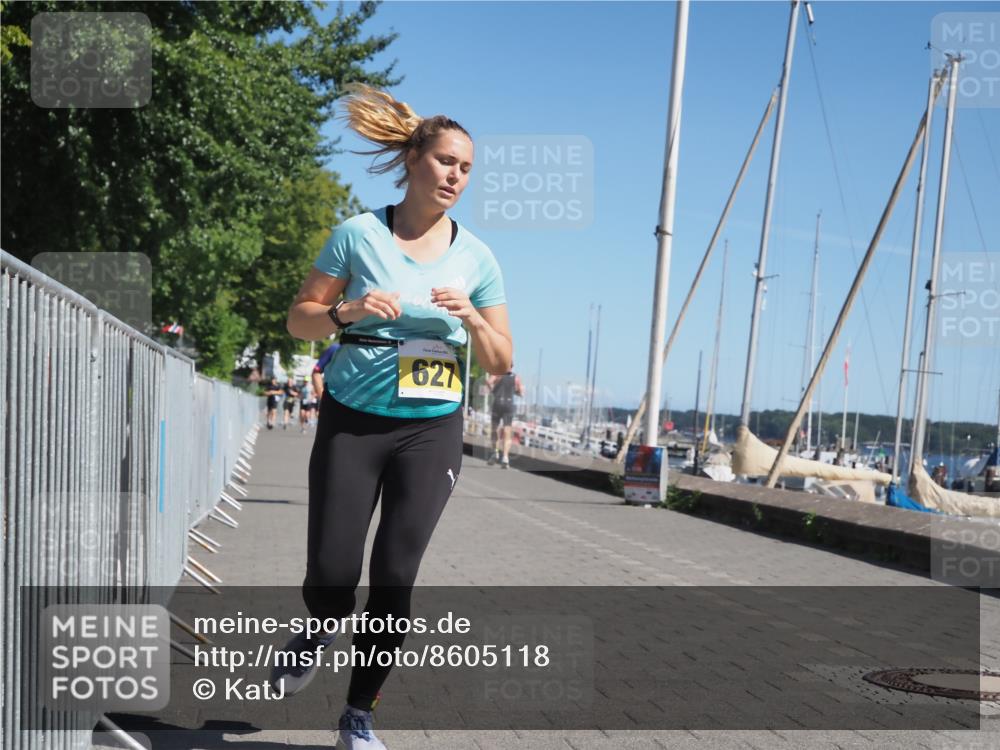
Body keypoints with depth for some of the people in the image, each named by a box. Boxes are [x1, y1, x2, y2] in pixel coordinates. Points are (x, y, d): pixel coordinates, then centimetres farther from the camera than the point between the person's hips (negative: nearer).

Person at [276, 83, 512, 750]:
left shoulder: (477, 257, 4)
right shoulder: (359, 234, -2)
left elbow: (501, 363, 6)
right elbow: (300, 318, 2)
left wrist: (473, 320, -14)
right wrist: (347, 311, -18)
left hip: (432, 431, 2)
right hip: (352, 422, -1)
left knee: (396, 577, 0)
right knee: (331, 574, -4)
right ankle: (324, 630, 34)